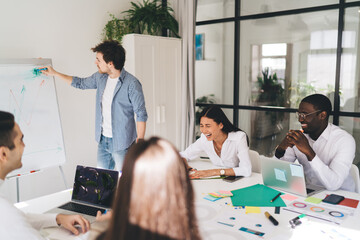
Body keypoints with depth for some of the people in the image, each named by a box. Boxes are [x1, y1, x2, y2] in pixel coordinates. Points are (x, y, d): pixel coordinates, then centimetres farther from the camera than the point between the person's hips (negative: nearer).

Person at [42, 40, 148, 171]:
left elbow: (141, 115, -13)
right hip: (103, 140, 7)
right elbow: (81, 83, 25)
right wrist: (54, 73, 28)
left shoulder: (131, 84, -16)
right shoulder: (100, 77, 5)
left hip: (121, 143, -7)